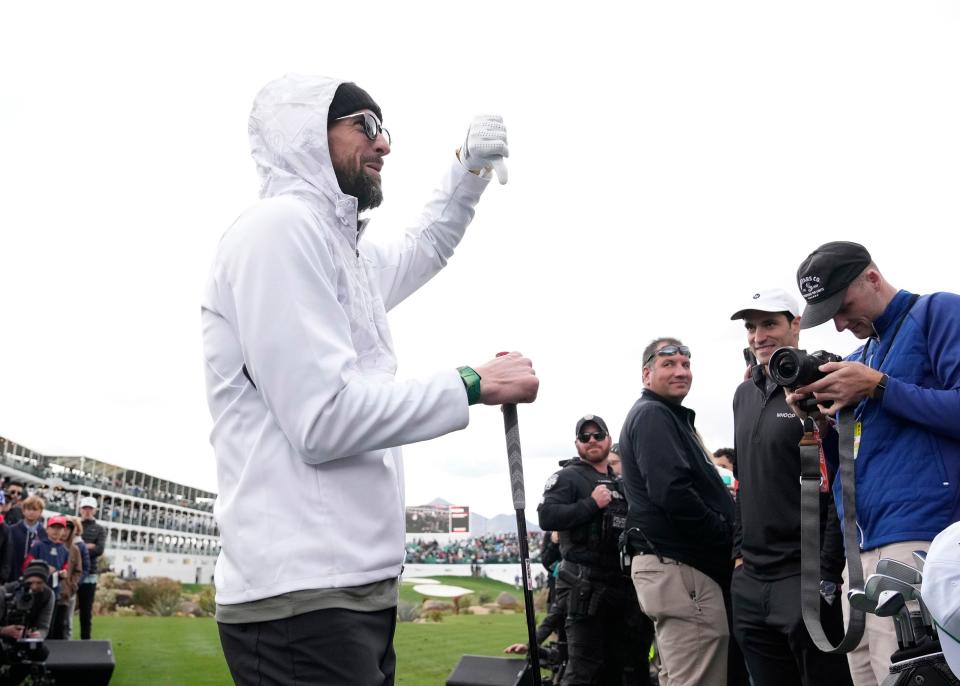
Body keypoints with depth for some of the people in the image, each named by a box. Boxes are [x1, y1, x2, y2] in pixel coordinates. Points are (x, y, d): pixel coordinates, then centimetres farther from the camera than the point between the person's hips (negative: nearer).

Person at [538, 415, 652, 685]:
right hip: (586, 585, -7)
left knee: (616, 664, 13)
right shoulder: (567, 477, -1)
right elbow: (546, 516, -18)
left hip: (622, 584, 7)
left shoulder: (620, 483, 21)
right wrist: (591, 504, -18)